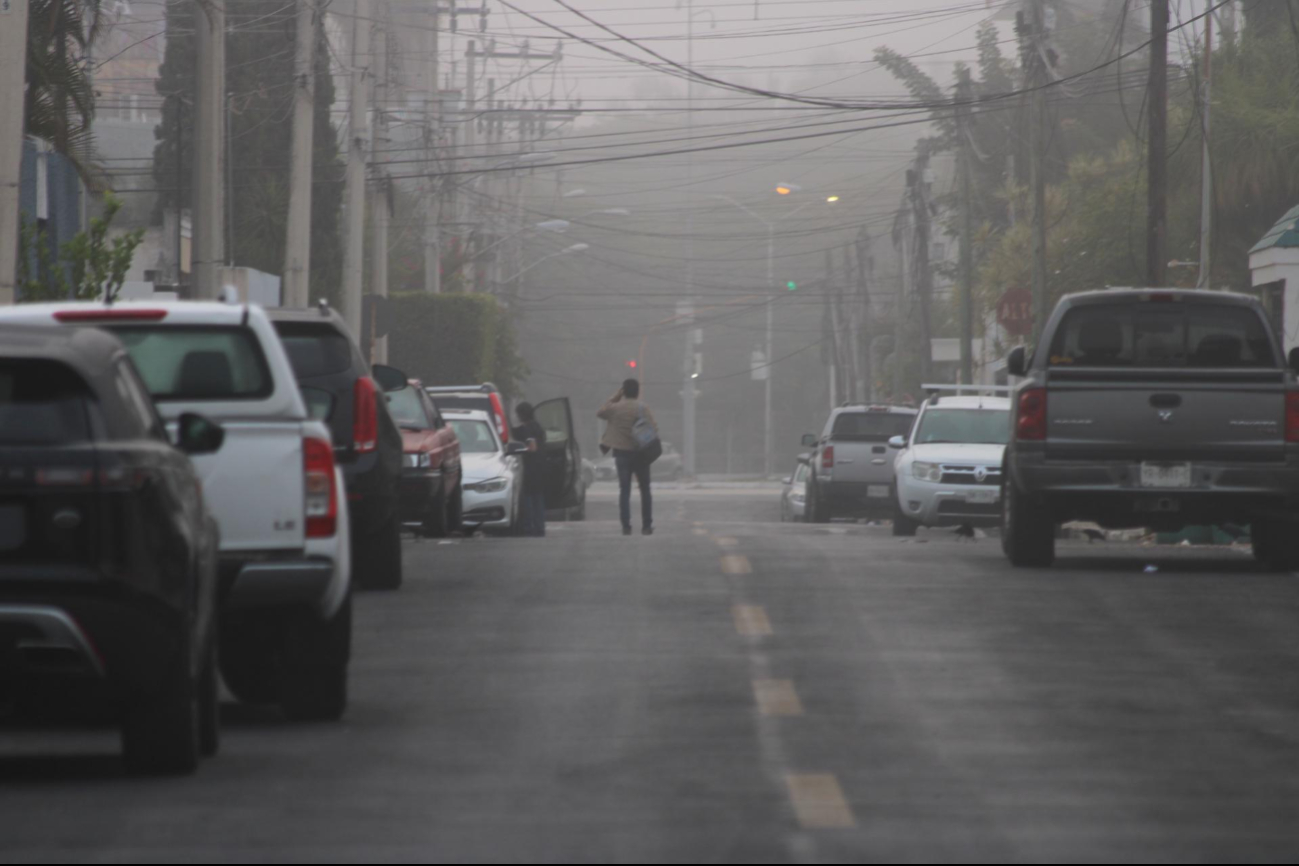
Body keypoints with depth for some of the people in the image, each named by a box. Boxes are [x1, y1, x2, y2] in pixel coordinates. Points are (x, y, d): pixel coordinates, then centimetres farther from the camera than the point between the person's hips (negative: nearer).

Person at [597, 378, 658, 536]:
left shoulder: (615, 408, -3)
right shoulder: (642, 408, -8)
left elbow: (600, 413, 15)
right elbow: (654, 428, -14)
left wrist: (615, 397, 15)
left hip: (622, 452, 1)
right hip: (640, 453, -1)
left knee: (624, 491, 5)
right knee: (645, 491, 8)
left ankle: (626, 526, -2)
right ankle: (647, 526, 5)